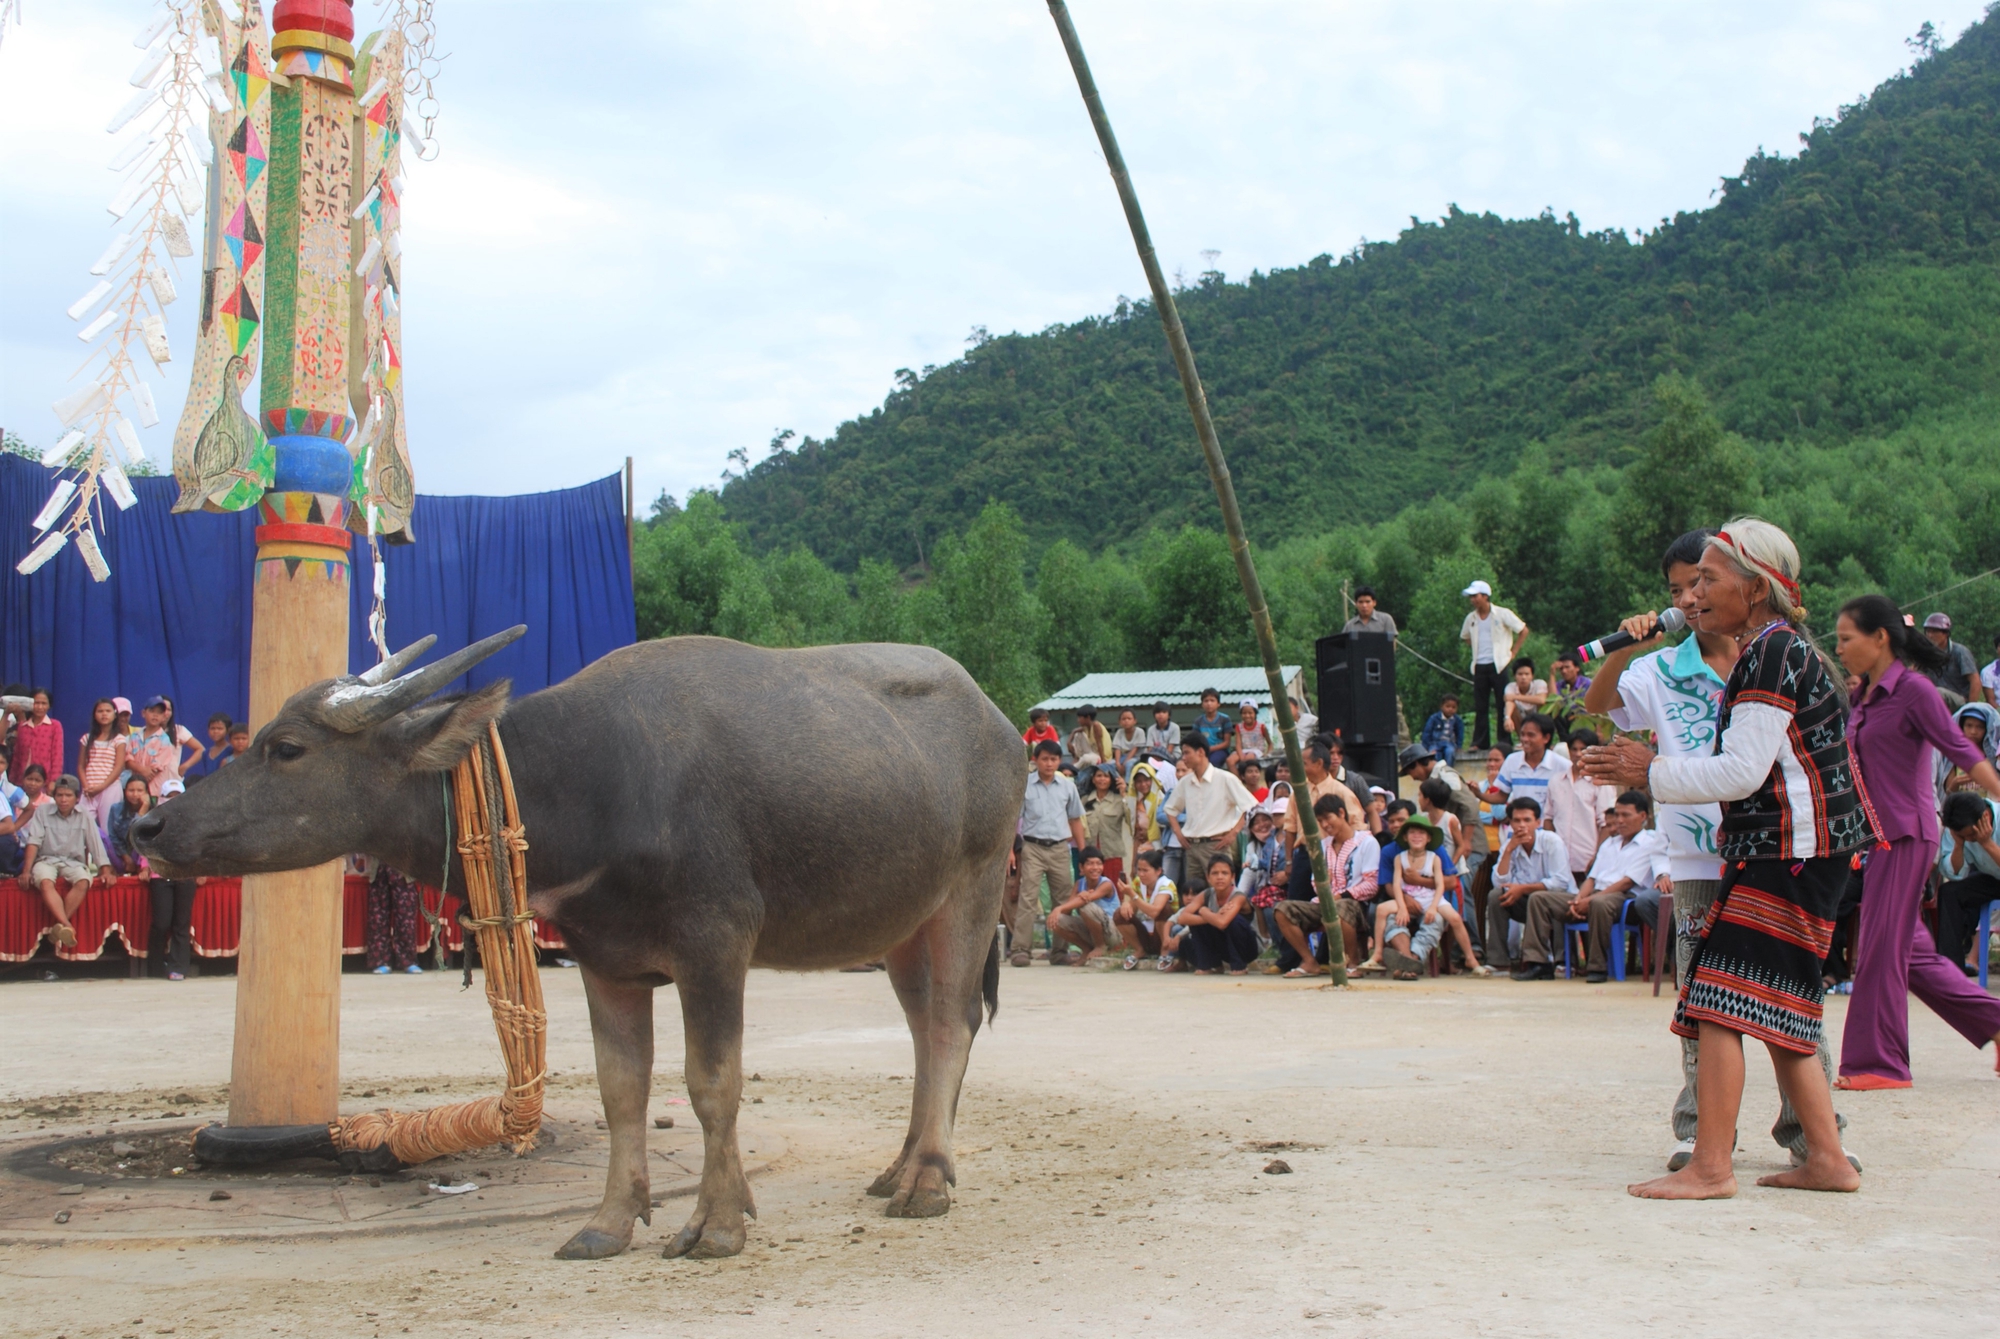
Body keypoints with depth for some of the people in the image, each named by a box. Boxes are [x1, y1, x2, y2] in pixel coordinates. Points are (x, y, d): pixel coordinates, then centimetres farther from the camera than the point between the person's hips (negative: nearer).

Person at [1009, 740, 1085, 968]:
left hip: (1060, 848, 4)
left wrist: (1083, 851, 10)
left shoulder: (1068, 786, 8)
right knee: (1027, 899, -11)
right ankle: (1020, 949, -14)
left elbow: (1075, 819, 15)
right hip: (1033, 847, -3)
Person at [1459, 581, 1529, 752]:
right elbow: (1465, 638, 27)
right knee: (1480, 707, 4)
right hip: (1479, 666, 4)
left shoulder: (1502, 614, -5)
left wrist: (1512, 652, -2)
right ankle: (1479, 743, 6)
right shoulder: (1471, 618, 9)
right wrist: (1478, 649, 12)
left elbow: (1523, 630, 0)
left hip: (1498, 665, -4)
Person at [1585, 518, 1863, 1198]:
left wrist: (1652, 773, -9)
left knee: (1720, 999, -13)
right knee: (1775, 1007, 13)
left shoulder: (1773, 648, -13)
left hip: (1789, 848, -11)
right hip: (1791, 846, 11)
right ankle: (1826, 1158, 18)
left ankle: (1710, 1167, -13)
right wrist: (1652, 767, 17)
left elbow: (1742, 771, -18)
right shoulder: (1777, 647, 19)